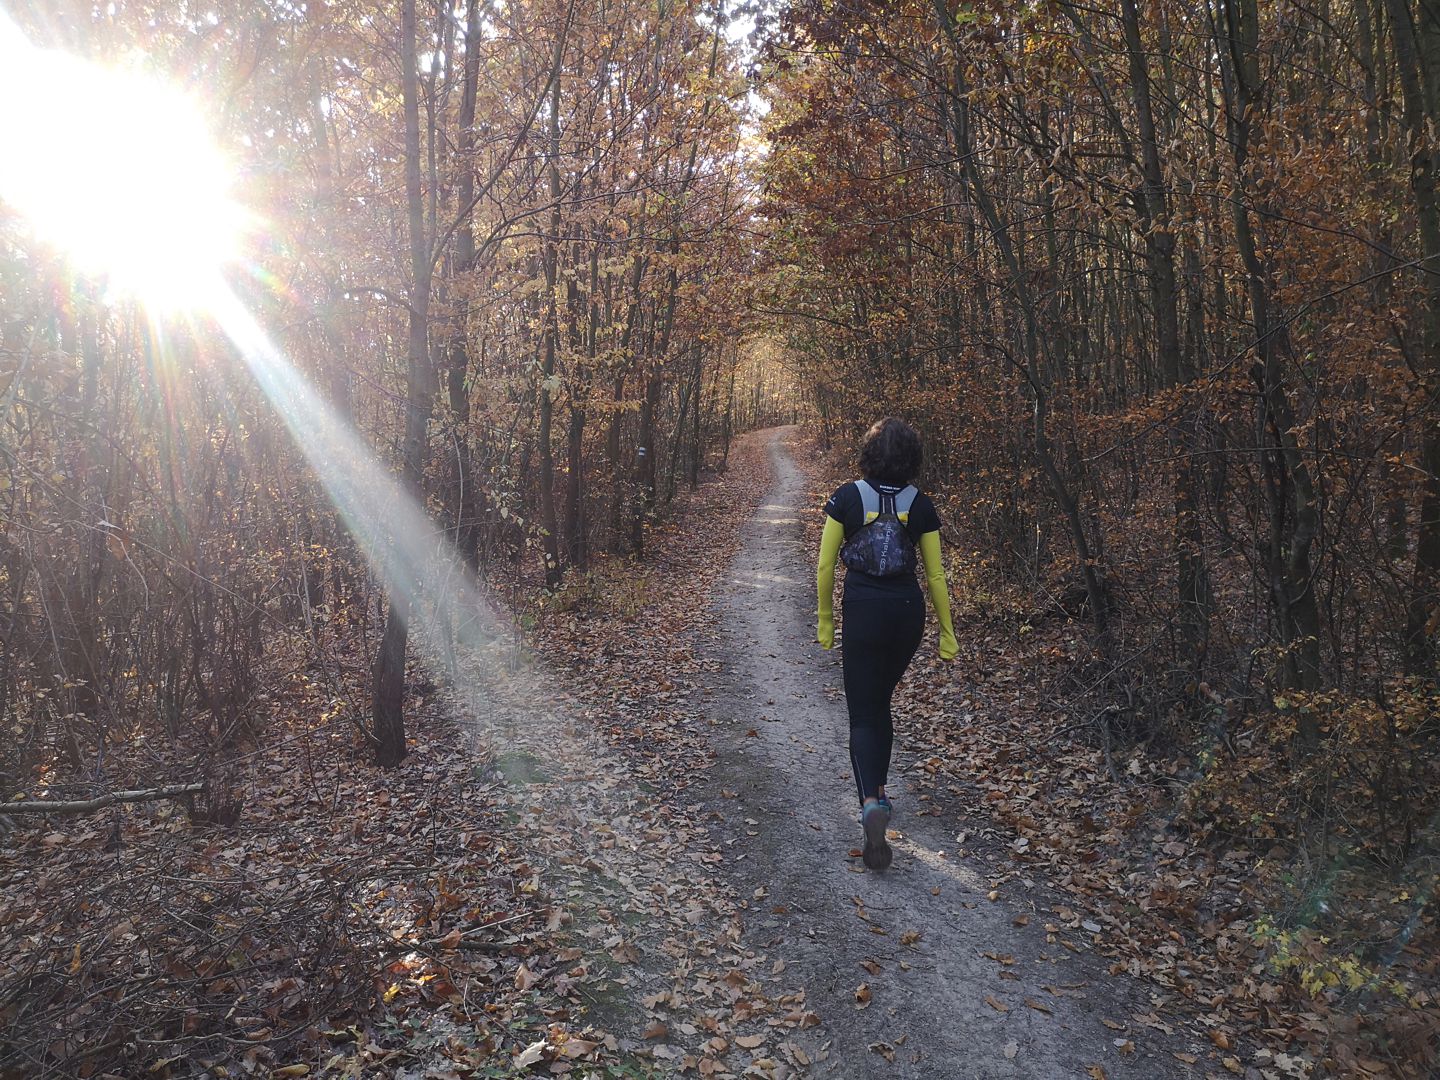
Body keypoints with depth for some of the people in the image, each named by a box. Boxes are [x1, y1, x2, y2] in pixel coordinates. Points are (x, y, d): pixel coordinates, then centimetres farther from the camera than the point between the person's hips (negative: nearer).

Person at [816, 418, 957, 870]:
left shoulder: (846, 498, -6)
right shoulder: (920, 505, -1)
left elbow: (825, 567, -4)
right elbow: (935, 575, 2)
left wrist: (825, 621, 8)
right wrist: (947, 634, 10)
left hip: (863, 612, -3)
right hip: (908, 612, 3)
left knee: (863, 713, 2)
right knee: (880, 702, 23)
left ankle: (872, 803, -20)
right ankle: (877, 789, 34)